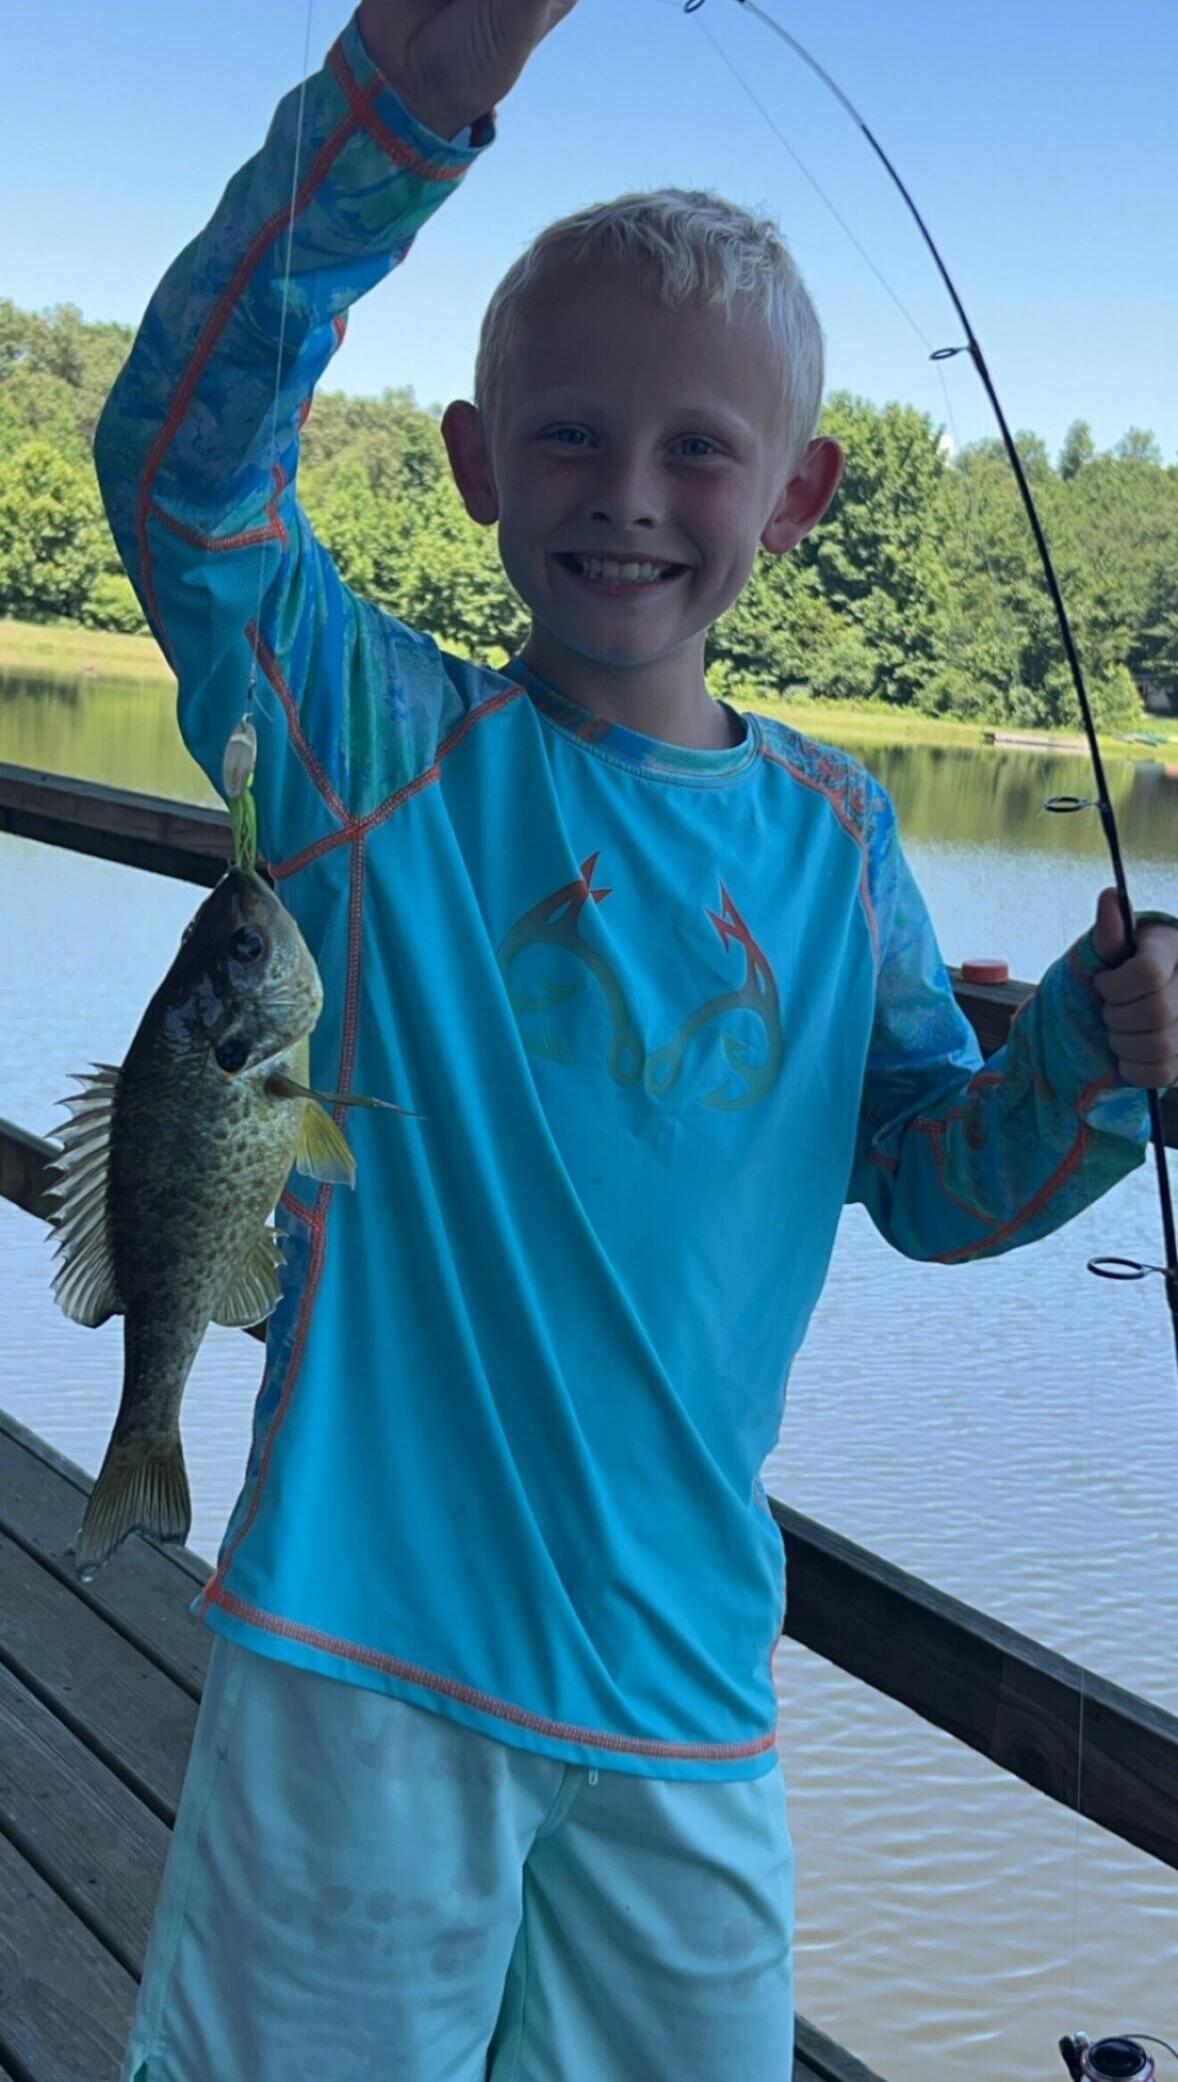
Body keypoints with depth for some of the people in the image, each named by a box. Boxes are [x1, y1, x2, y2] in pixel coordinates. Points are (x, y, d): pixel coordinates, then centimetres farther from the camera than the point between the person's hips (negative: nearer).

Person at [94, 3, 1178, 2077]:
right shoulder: (383, 743, -6)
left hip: (684, 1674, 4)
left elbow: (932, 1180, 10)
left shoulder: (830, 828, 5)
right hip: (363, 1655, -3)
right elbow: (180, 455, -22)